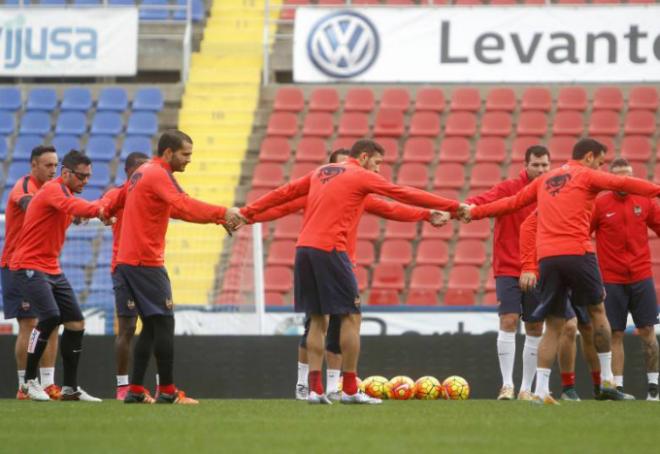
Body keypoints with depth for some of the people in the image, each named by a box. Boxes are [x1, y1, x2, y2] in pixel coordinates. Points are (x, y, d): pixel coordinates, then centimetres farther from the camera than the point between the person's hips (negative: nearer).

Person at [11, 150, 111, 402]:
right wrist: (98, 210, -51)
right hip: (29, 267, -10)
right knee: (51, 316, -25)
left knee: (76, 323, 6)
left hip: (52, 268, 10)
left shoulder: (67, 193, 18)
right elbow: (71, 207, -35)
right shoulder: (53, 189, -17)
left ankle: (70, 387, 13)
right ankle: (29, 380, -14)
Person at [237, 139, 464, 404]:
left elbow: (284, 193, 24)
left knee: (318, 320, 11)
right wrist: (454, 207, 3)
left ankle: (315, 389, 3)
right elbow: (405, 194, 0)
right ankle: (350, 390, -2)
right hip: (329, 250, -7)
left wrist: (247, 213, 32)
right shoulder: (362, 176, 2)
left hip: (304, 248, 7)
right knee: (351, 316, 0)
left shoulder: (321, 172, 21)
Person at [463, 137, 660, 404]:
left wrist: (474, 213, 35)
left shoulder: (545, 180, 21)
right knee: (597, 311, 11)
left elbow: (513, 202, 25)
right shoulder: (587, 176, 4)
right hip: (577, 252, -5)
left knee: (553, 326, 7)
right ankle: (607, 381, 10)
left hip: (546, 257, 5)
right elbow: (624, 184, -8)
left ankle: (541, 390, -3)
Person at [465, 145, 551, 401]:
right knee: (509, 321, -14)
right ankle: (507, 385, -12)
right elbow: (485, 201, -19)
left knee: (535, 329, 5)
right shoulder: (509, 189, -4)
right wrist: (469, 207, -41)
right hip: (508, 269, -3)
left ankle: (526, 388, 13)